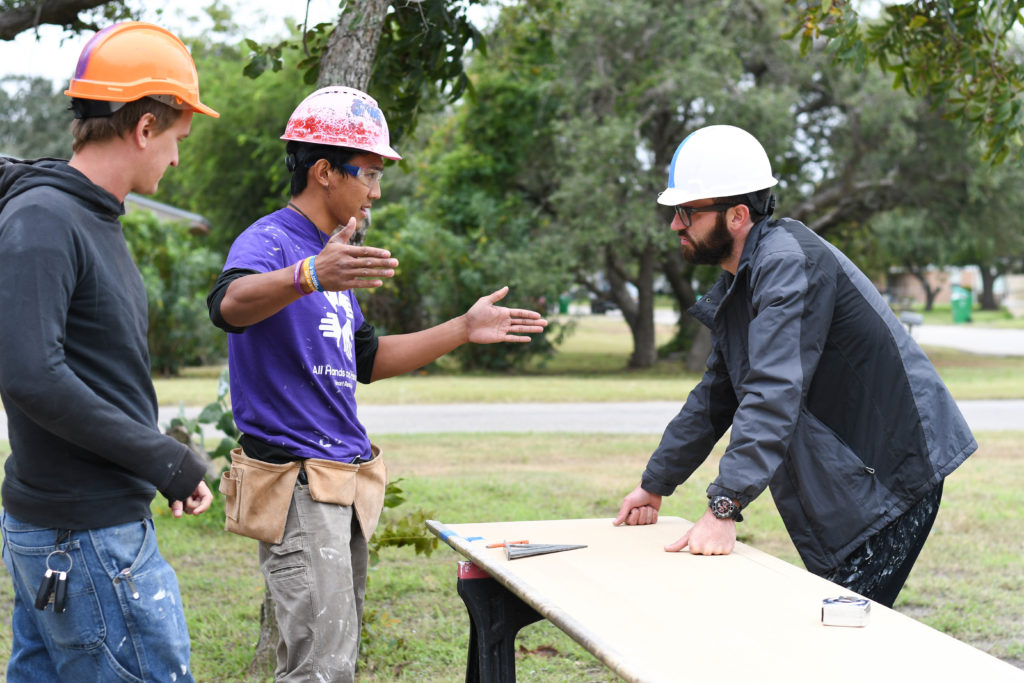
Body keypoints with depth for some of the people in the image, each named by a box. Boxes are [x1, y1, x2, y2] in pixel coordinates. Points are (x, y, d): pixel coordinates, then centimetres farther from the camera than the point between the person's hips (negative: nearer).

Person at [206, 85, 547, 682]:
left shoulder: (331, 254, 18)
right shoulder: (269, 241, -11)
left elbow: (365, 359, 26)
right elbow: (230, 304, -35)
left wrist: (463, 330, 21)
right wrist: (310, 276, -54)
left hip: (345, 481, 10)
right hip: (297, 482, -10)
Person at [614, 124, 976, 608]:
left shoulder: (789, 263, -20)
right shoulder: (736, 285, 13)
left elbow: (774, 394, -30)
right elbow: (714, 397, 22)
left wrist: (723, 509, -35)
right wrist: (654, 486, 23)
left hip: (889, 475, -10)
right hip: (848, 479, 10)